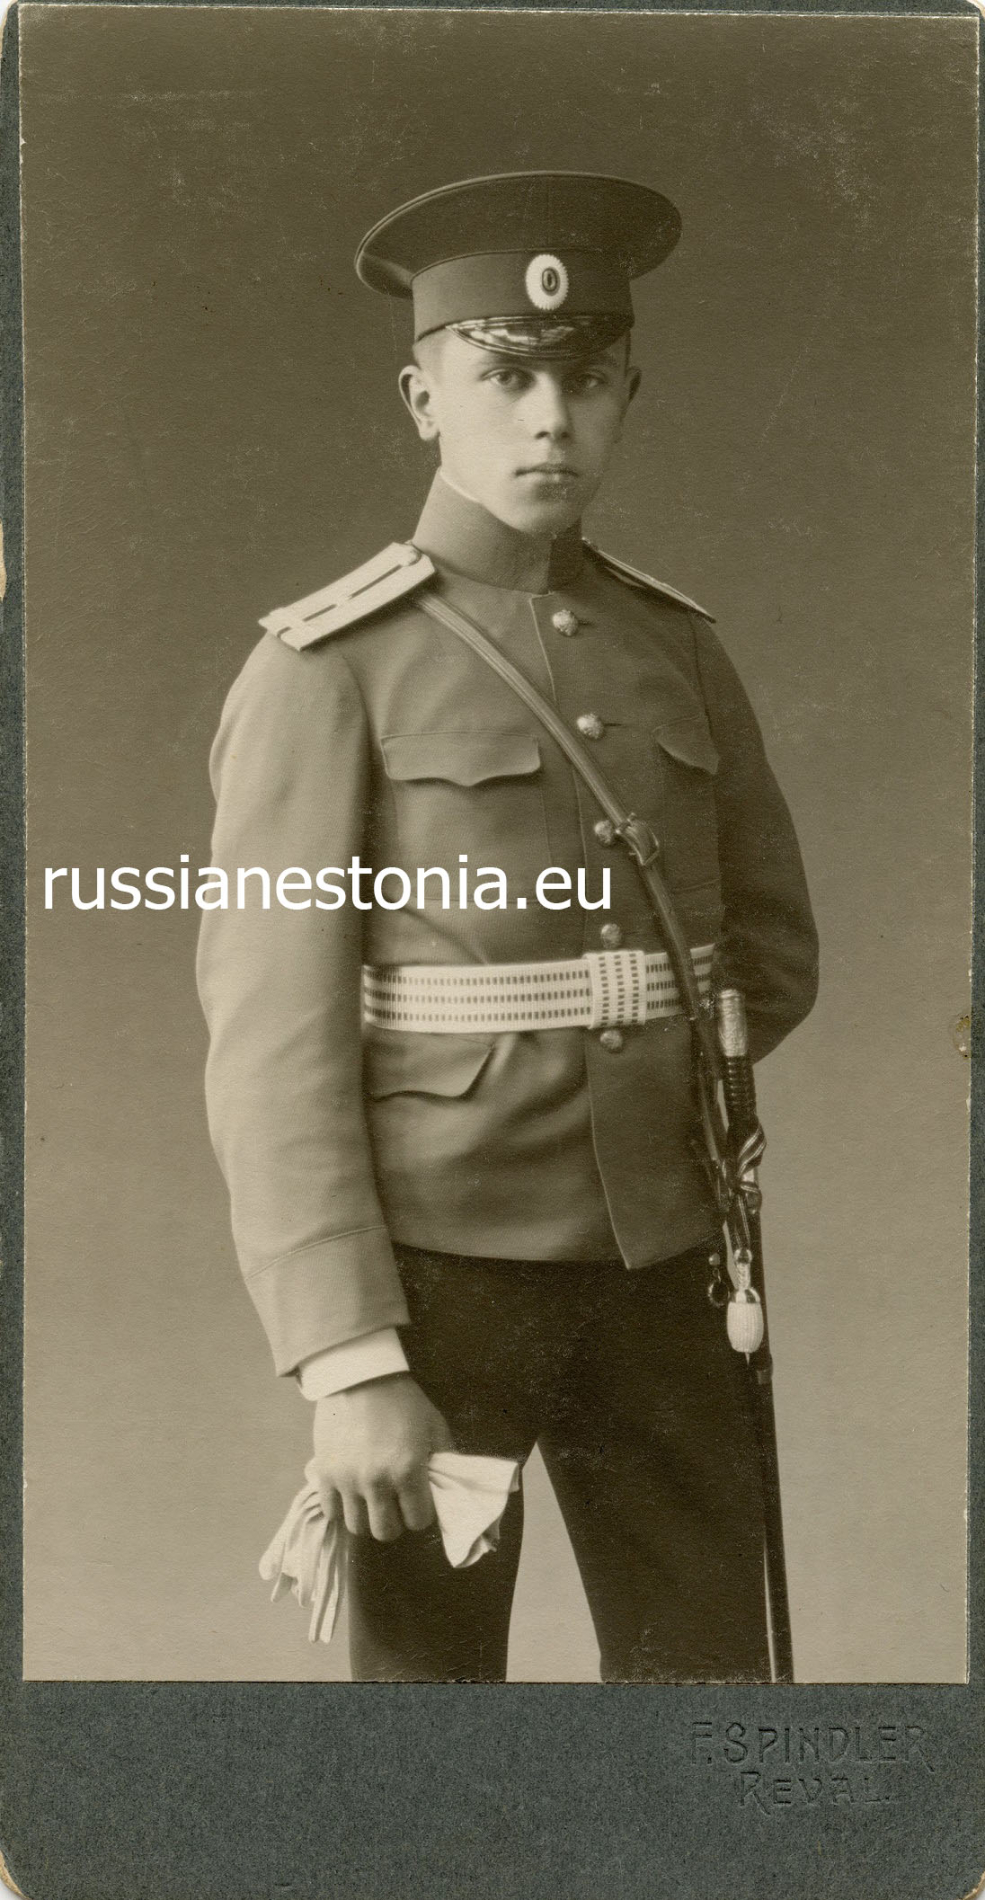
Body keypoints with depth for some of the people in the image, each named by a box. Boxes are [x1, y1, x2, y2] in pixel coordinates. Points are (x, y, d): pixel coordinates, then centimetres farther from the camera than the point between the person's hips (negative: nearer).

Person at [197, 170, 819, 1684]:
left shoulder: (678, 650, 7)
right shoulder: (326, 672, -8)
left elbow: (774, 951, 17)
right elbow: (271, 1046, -13)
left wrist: (624, 1079, 4)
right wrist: (346, 1369, -16)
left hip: (664, 1270, 5)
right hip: (438, 1275, -4)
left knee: (710, 1699, 13)